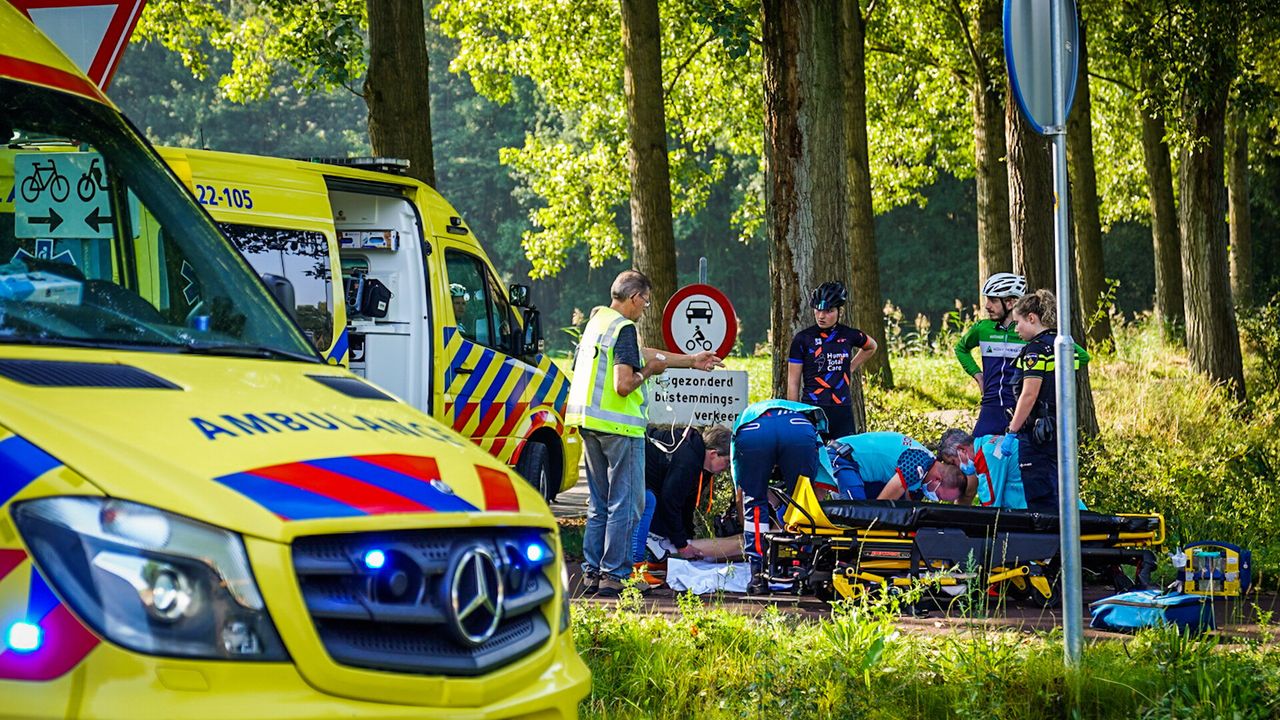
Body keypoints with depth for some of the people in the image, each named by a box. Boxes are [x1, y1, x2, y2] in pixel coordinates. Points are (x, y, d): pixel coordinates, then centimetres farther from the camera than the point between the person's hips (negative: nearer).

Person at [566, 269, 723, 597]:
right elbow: (623, 385, -22)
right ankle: (615, 576, -3)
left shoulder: (597, 319, 16)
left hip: (589, 422, 9)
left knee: (599, 504, 15)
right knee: (625, 504, -2)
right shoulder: (624, 328, -13)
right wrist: (649, 371, -3)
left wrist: (692, 361, 30)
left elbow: (642, 353, 25)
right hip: (619, 425, -9)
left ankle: (592, 571, 14)